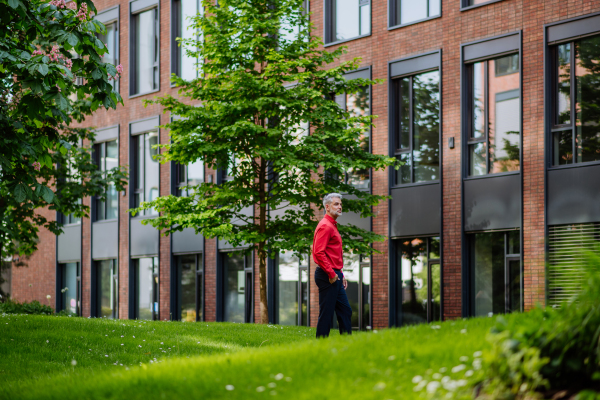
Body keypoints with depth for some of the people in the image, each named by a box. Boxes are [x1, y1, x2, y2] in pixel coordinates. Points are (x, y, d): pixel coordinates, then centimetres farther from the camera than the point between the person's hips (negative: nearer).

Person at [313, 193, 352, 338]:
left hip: (334, 276, 11)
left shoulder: (332, 226, 20)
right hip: (328, 277, -11)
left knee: (345, 311, 12)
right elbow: (318, 252, -22)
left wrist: (341, 275, 21)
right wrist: (331, 274, -21)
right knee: (326, 314, -7)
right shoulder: (325, 226, -13)